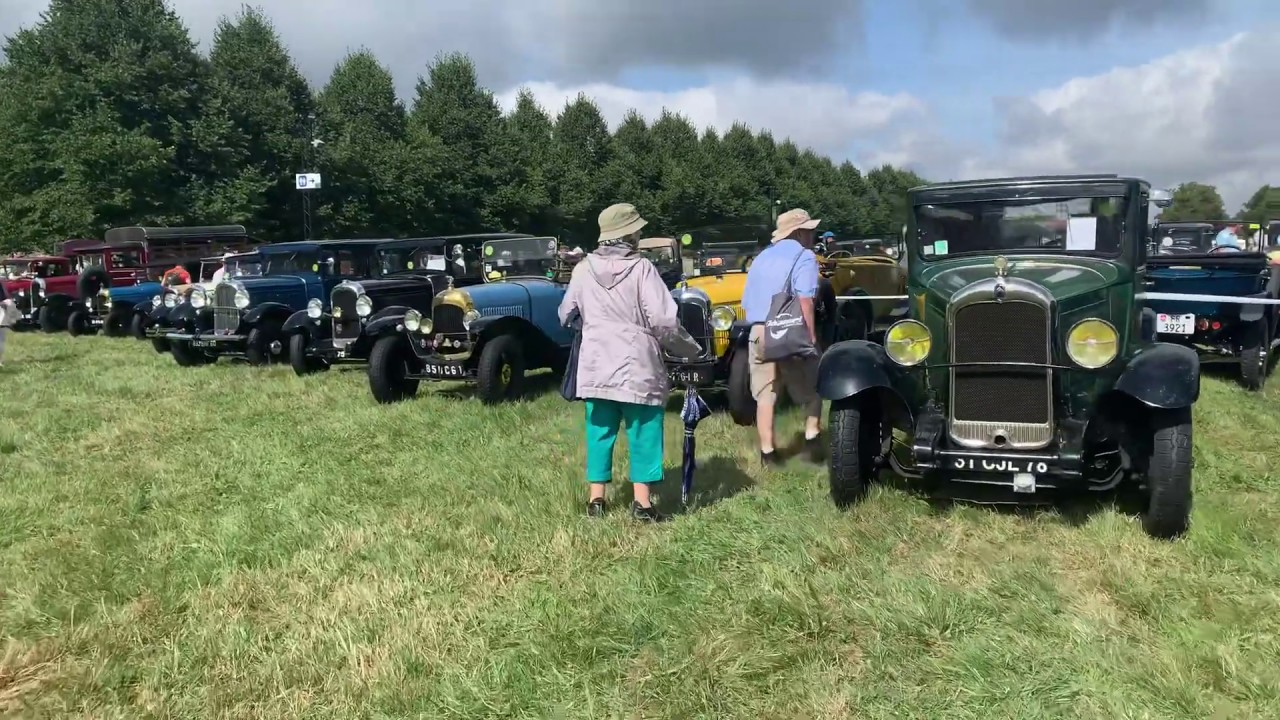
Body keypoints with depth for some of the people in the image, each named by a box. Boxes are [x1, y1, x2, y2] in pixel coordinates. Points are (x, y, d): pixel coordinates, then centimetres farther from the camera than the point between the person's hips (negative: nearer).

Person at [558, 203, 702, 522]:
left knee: (600, 433, 13)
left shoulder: (583, 268, 2)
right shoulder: (641, 268, -11)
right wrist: (691, 349, 0)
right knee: (643, 434, 6)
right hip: (637, 366, -4)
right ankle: (642, 502, 7)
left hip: (596, 365, 4)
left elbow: (565, 314, 13)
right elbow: (664, 321, -15)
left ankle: (596, 498, 17)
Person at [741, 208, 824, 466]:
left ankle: (767, 453, 7)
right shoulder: (803, 256, -1)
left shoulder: (761, 258, 22)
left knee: (765, 394, 6)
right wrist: (811, 335, -15)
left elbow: (746, 303, 22)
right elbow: (804, 300, -15)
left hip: (759, 333, 6)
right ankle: (812, 436, 6)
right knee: (811, 388, 13)